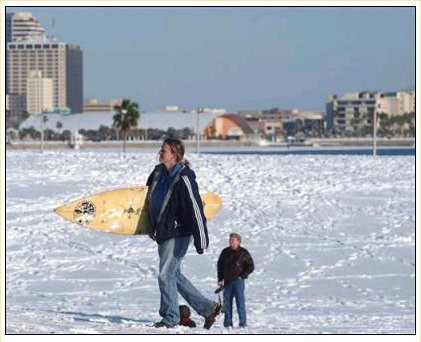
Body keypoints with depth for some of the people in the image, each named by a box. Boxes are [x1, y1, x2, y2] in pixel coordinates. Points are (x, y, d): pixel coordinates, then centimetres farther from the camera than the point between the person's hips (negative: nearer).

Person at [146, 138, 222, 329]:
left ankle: (170, 318, 8)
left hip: (178, 233, -9)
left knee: (166, 275, -5)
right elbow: (151, 198, 25)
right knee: (174, 275, 13)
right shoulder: (158, 173, 7)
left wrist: (201, 240, -20)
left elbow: (195, 210, -19)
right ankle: (208, 308, 22)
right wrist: (153, 227, 27)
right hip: (163, 233, 9)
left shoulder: (183, 178, -18)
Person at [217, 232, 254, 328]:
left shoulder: (243, 253, -1)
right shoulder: (225, 252, 9)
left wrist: (243, 276, -7)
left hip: (238, 281, -4)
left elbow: (251, 266, 3)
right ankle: (227, 323, 11)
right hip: (227, 281, 4)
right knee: (227, 302, 4)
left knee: (240, 301, -7)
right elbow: (220, 265, 17)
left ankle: (243, 322, -4)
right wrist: (220, 279, 9)